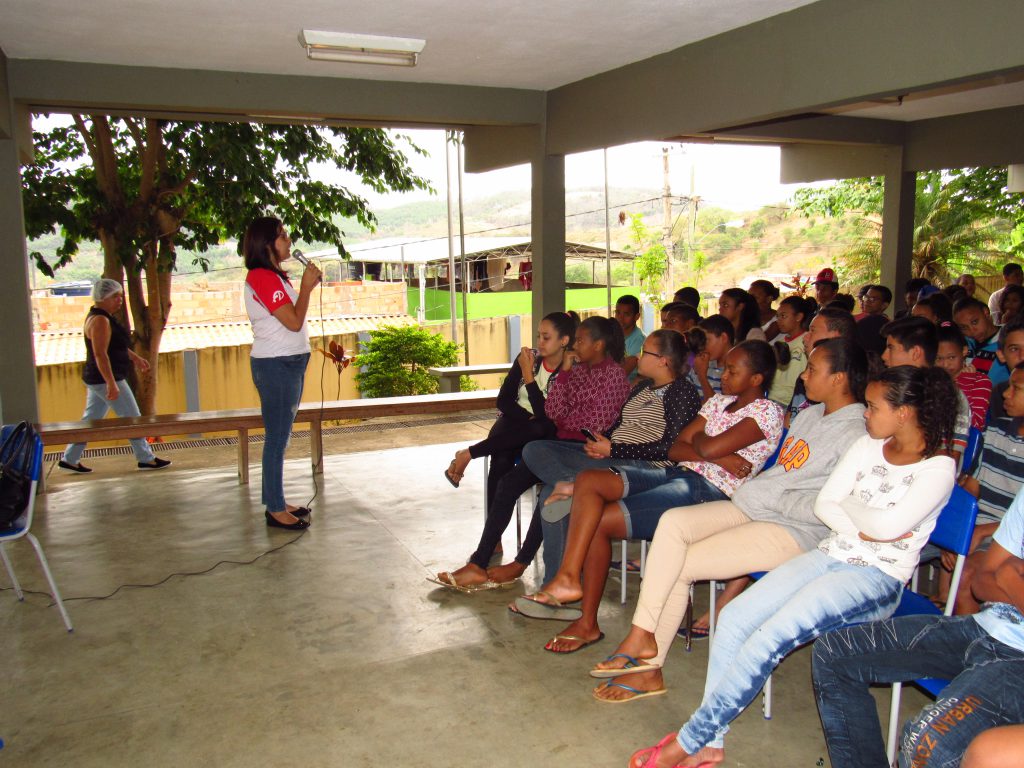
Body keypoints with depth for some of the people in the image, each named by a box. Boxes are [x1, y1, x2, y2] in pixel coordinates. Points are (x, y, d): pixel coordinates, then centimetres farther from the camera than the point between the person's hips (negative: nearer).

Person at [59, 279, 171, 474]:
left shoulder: (102, 317, 12)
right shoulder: (100, 321, -20)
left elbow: (115, 344, 26)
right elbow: (100, 354, -25)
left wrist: (135, 357, 29)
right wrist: (111, 384, -28)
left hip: (98, 379, 10)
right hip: (105, 379, -10)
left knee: (91, 420, 15)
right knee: (132, 419, -1)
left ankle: (69, 459, 20)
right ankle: (145, 459, 6)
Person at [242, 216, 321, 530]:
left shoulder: (274, 275, 17)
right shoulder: (262, 277, -15)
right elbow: (294, 321, -18)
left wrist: (307, 286, 9)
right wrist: (306, 286, -10)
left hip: (289, 362, 10)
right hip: (276, 365, -10)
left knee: (280, 436, 14)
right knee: (277, 438, -5)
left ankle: (277, 502, 22)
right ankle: (275, 509, 3)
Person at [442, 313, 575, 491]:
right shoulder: (528, 357, -3)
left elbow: (545, 415, -20)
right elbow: (503, 401, 0)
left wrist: (528, 374, -22)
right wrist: (528, 417, -17)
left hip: (539, 435, -1)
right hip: (514, 422, 2)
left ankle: (467, 454, -23)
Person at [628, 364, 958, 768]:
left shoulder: (938, 468, -8)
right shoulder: (867, 446, 11)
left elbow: (888, 526, -20)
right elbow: (824, 505, 6)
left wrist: (850, 503, -2)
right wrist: (863, 529, -10)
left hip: (877, 579, -6)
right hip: (828, 555, 7)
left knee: (769, 638, -26)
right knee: (733, 618, -15)